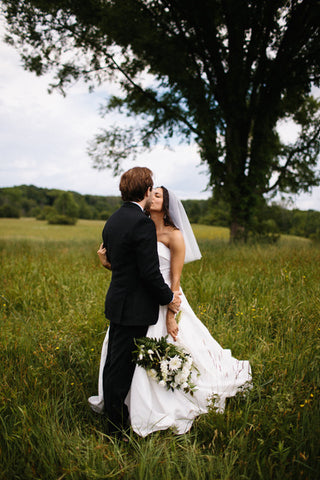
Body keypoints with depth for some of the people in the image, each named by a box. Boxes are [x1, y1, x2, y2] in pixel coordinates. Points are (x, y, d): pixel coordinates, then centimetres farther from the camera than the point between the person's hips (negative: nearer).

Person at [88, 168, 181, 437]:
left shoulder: (113, 221, 8)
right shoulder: (142, 223, -20)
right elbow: (150, 272, -21)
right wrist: (169, 298, -7)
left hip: (117, 303, 9)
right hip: (134, 308, -9)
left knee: (114, 363, 20)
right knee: (122, 367, 3)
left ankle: (111, 412, 37)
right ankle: (117, 427, 19)